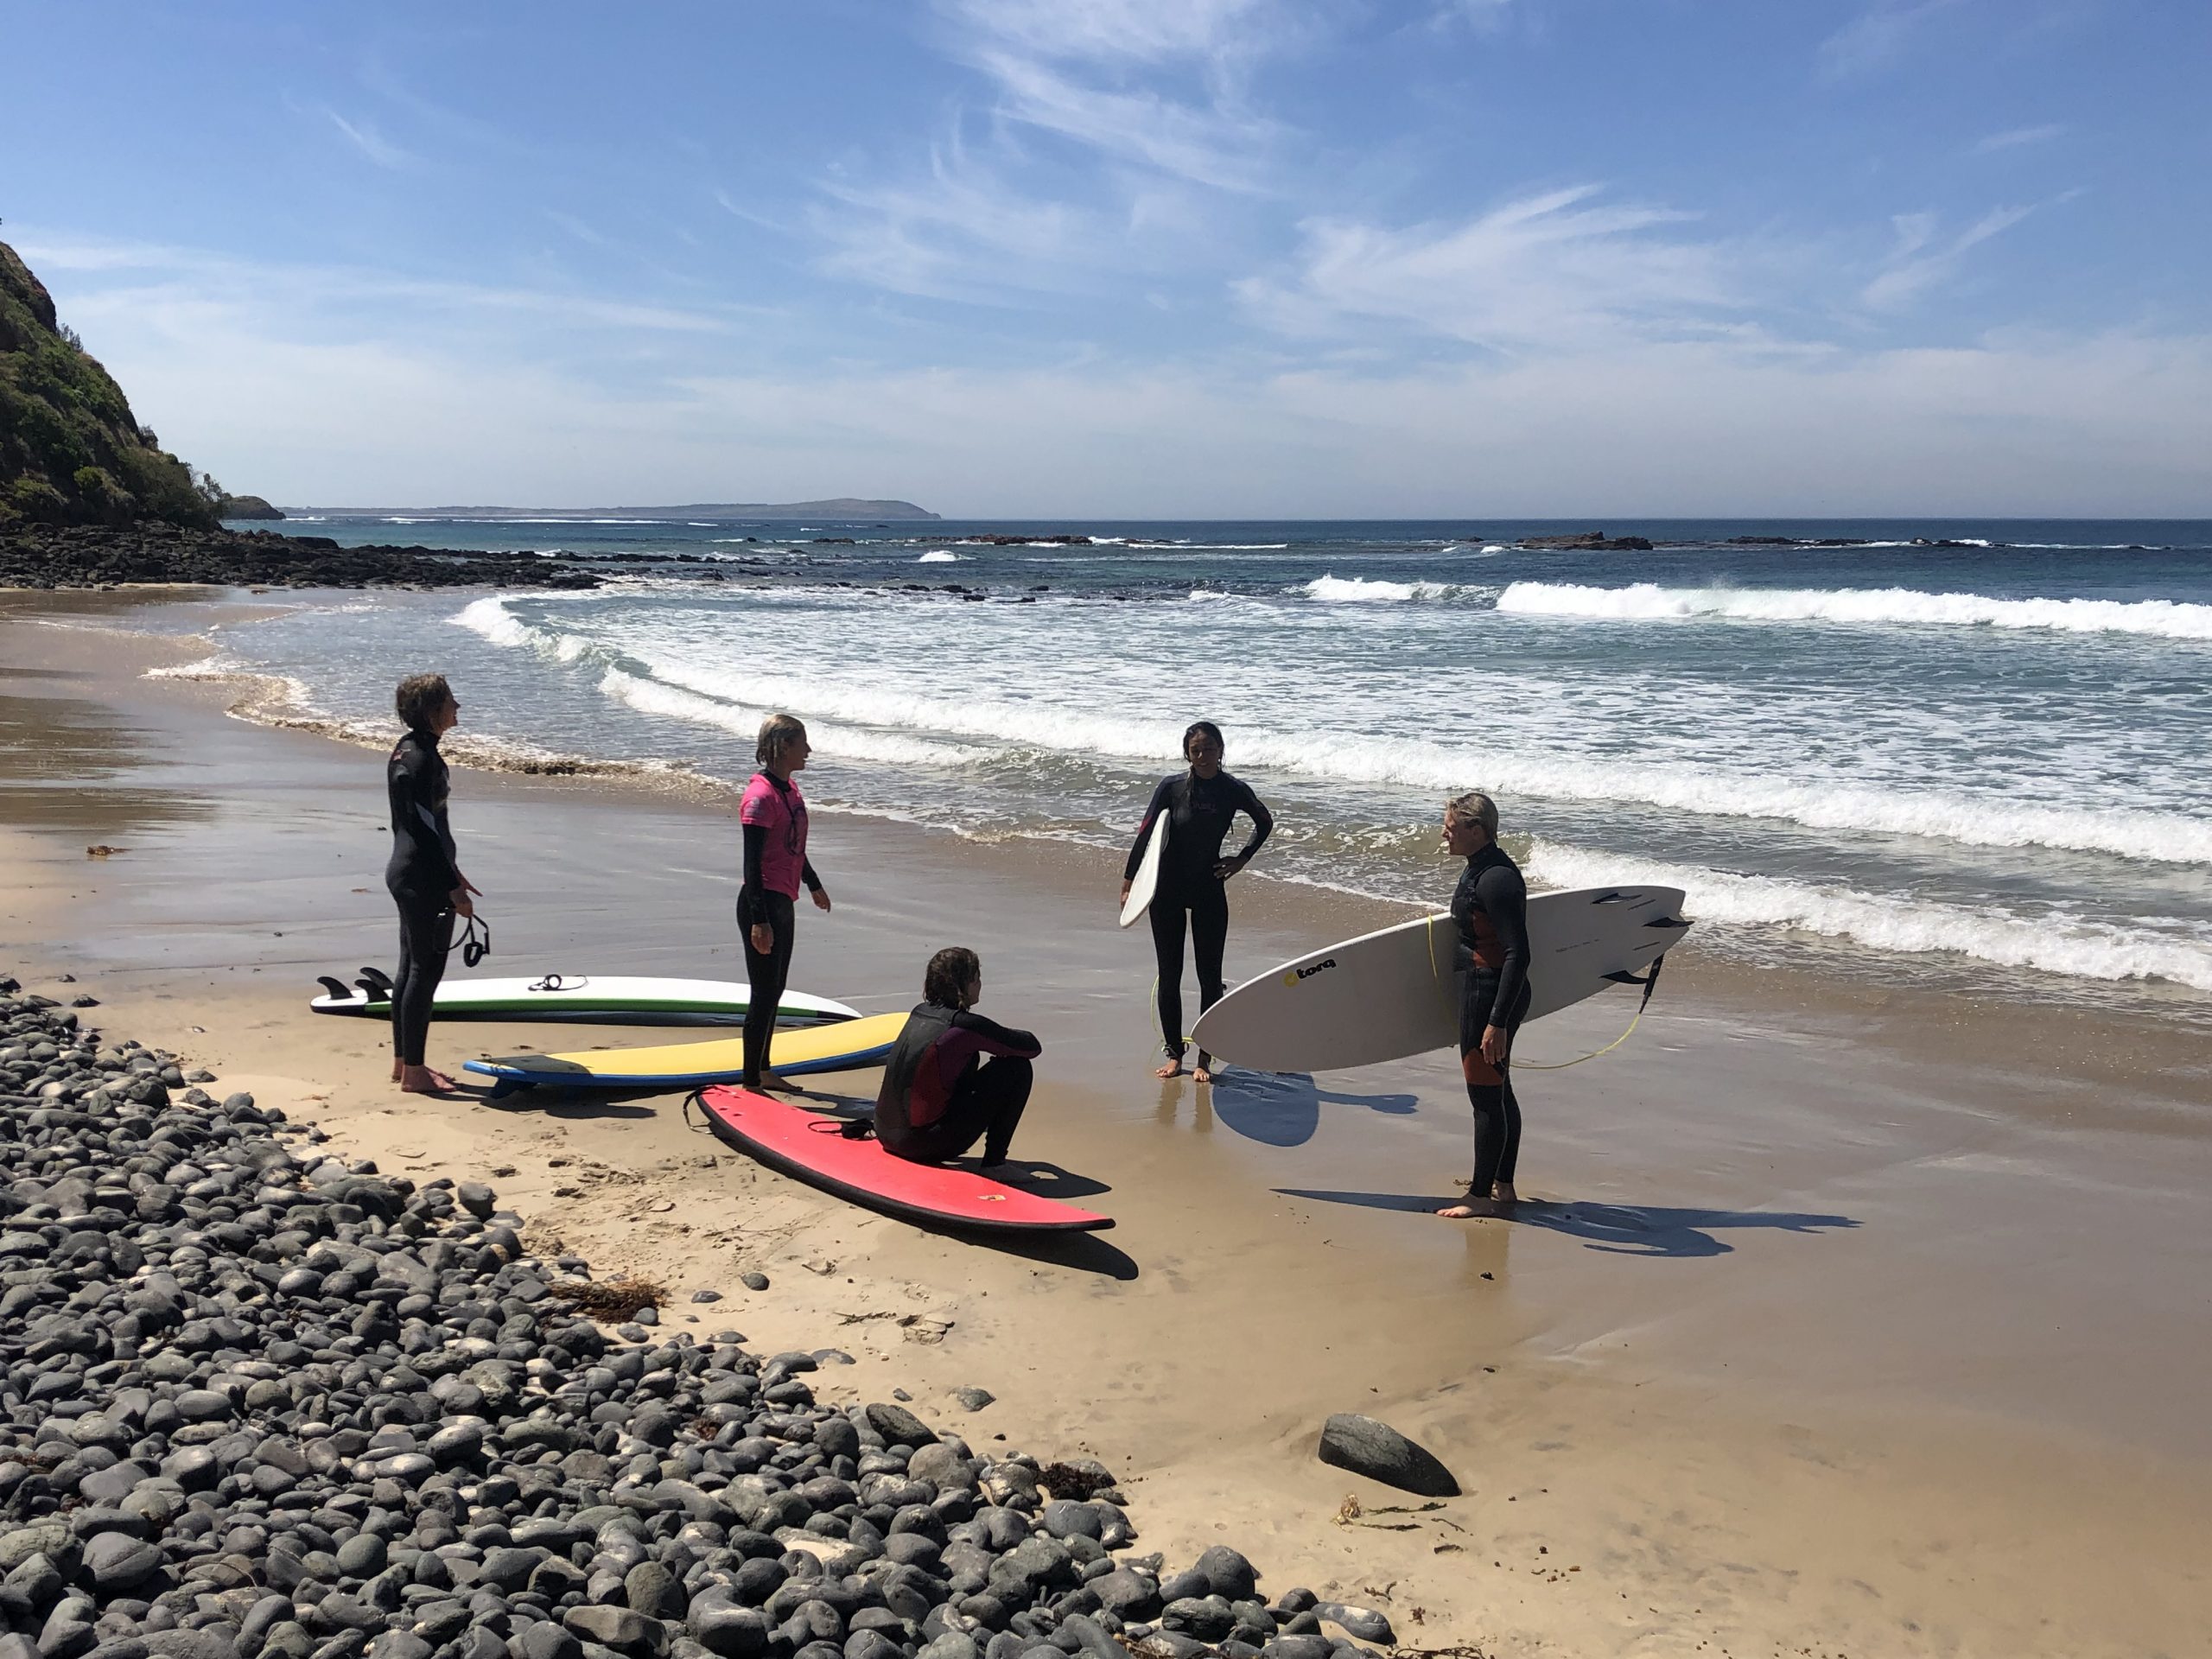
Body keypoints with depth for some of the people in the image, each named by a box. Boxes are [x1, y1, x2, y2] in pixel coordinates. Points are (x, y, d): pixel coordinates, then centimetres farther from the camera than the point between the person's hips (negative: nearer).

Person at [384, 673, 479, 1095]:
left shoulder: (411, 750, 12)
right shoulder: (418, 759, -19)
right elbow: (425, 830, -22)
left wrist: (452, 871, 25)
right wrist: (452, 887, -19)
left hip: (408, 873, 11)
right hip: (422, 880, -11)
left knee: (411, 968, 16)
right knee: (426, 970, -3)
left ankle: (403, 1062, 26)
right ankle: (413, 1072, 5)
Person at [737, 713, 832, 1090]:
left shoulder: (789, 789, 9)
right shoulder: (761, 797, -19)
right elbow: (751, 864, -21)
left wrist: (814, 884, 35)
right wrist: (759, 920, -24)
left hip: (783, 902, 9)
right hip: (763, 903, -9)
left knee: (775, 990, 17)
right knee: (765, 993, -3)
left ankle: (763, 1070, 29)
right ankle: (751, 1079, 6)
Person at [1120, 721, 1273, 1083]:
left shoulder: (1234, 791, -6)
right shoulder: (1171, 787, -9)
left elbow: (1265, 823, 13)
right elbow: (1145, 833, -4)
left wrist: (1242, 859, 3)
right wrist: (1128, 882, -6)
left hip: (1209, 890, 0)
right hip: (1167, 890, 0)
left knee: (1209, 976, 2)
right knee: (1169, 975, 5)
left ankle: (1205, 1057, 12)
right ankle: (1174, 1053, 17)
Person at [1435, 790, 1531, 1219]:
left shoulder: (1496, 879, -23)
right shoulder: (1480, 867, 8)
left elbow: (1518, 954, -27)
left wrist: (1497, 1022, -28)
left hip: (1494, 994, -11)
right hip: (1482, 988, 11)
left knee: (1486, 1094, 1)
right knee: (1497, 1091, 20)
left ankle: (1482, 1196, 12)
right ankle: (1501, 1183, 33)